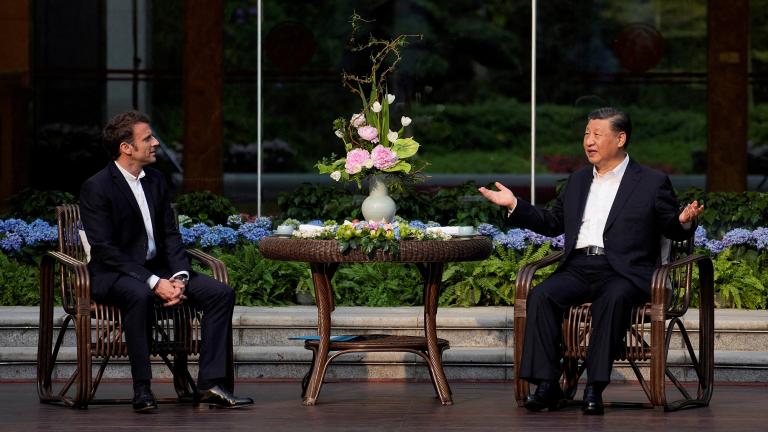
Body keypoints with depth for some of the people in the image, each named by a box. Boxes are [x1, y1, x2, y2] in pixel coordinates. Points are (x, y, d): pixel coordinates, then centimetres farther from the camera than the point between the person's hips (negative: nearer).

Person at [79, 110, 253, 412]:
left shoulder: (156, 180, 11)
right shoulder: (97, 188, -12)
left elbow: (170, 235, 11)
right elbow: (105, 249, -18)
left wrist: (179, 276, -10)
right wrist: (154, 283, -25)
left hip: (157, 270, 7)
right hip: (114, 274, -7)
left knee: (221, 293, -10)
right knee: (140, 295, -41)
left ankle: (210, 384, -14)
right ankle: (142, 390, -33)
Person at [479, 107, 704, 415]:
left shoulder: (652, 182, 9)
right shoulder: (578, 181, 24)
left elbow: (673, 231, 8)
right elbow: (553, 223, 29)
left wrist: (684, 222, -15)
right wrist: (515, 206, 20)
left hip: (622, 272, -4)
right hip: (578, 270, 4)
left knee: (613, 298, -38)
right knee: (541, 296, -26)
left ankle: (595, 387, -36)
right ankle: (546, 385, -28)